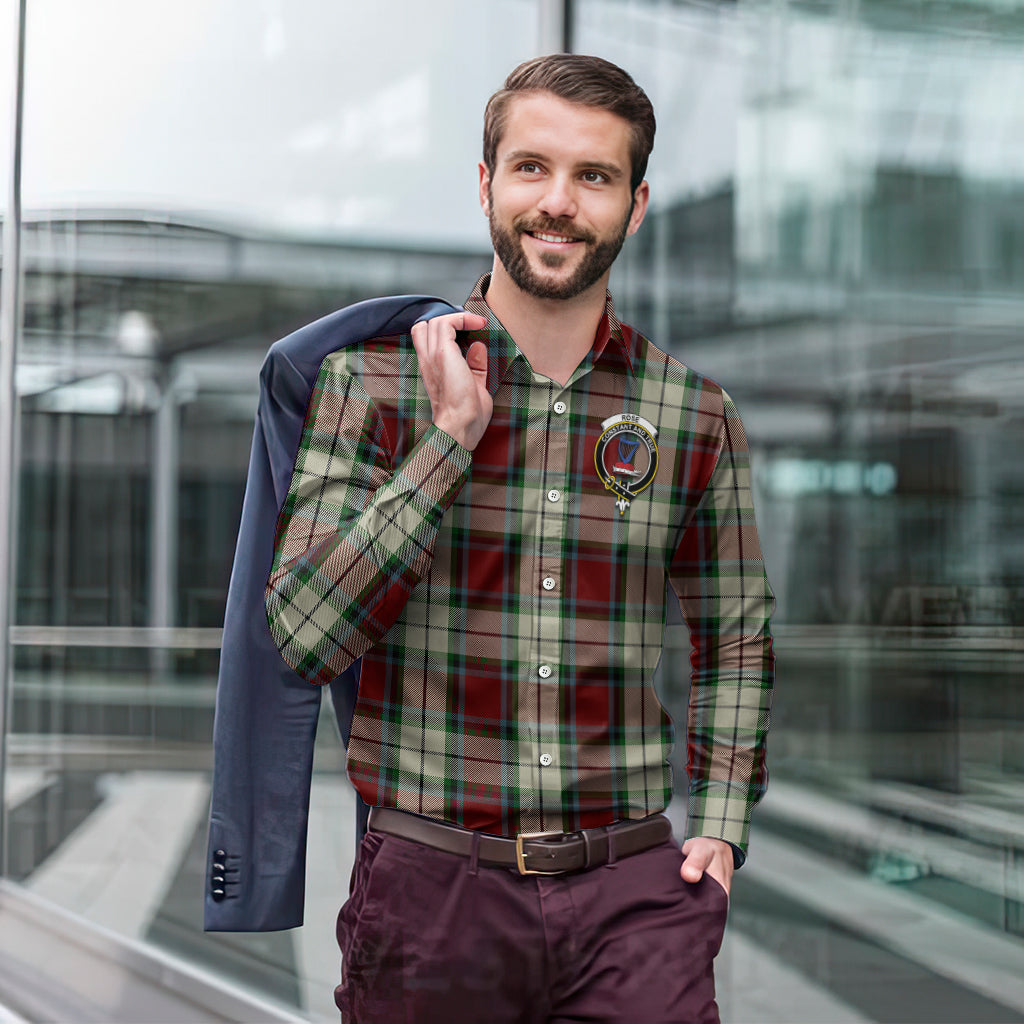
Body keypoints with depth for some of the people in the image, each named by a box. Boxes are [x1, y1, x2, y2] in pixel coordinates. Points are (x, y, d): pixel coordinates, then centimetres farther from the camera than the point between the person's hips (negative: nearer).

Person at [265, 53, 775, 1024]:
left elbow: (735, 635, 17)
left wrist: (721, 826, 7)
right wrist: (452, 437, -14)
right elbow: (300, 636, -10)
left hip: (634, 891, 1)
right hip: (430, 883, -1)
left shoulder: (695, 413, 5)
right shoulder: (371, 379, -1)